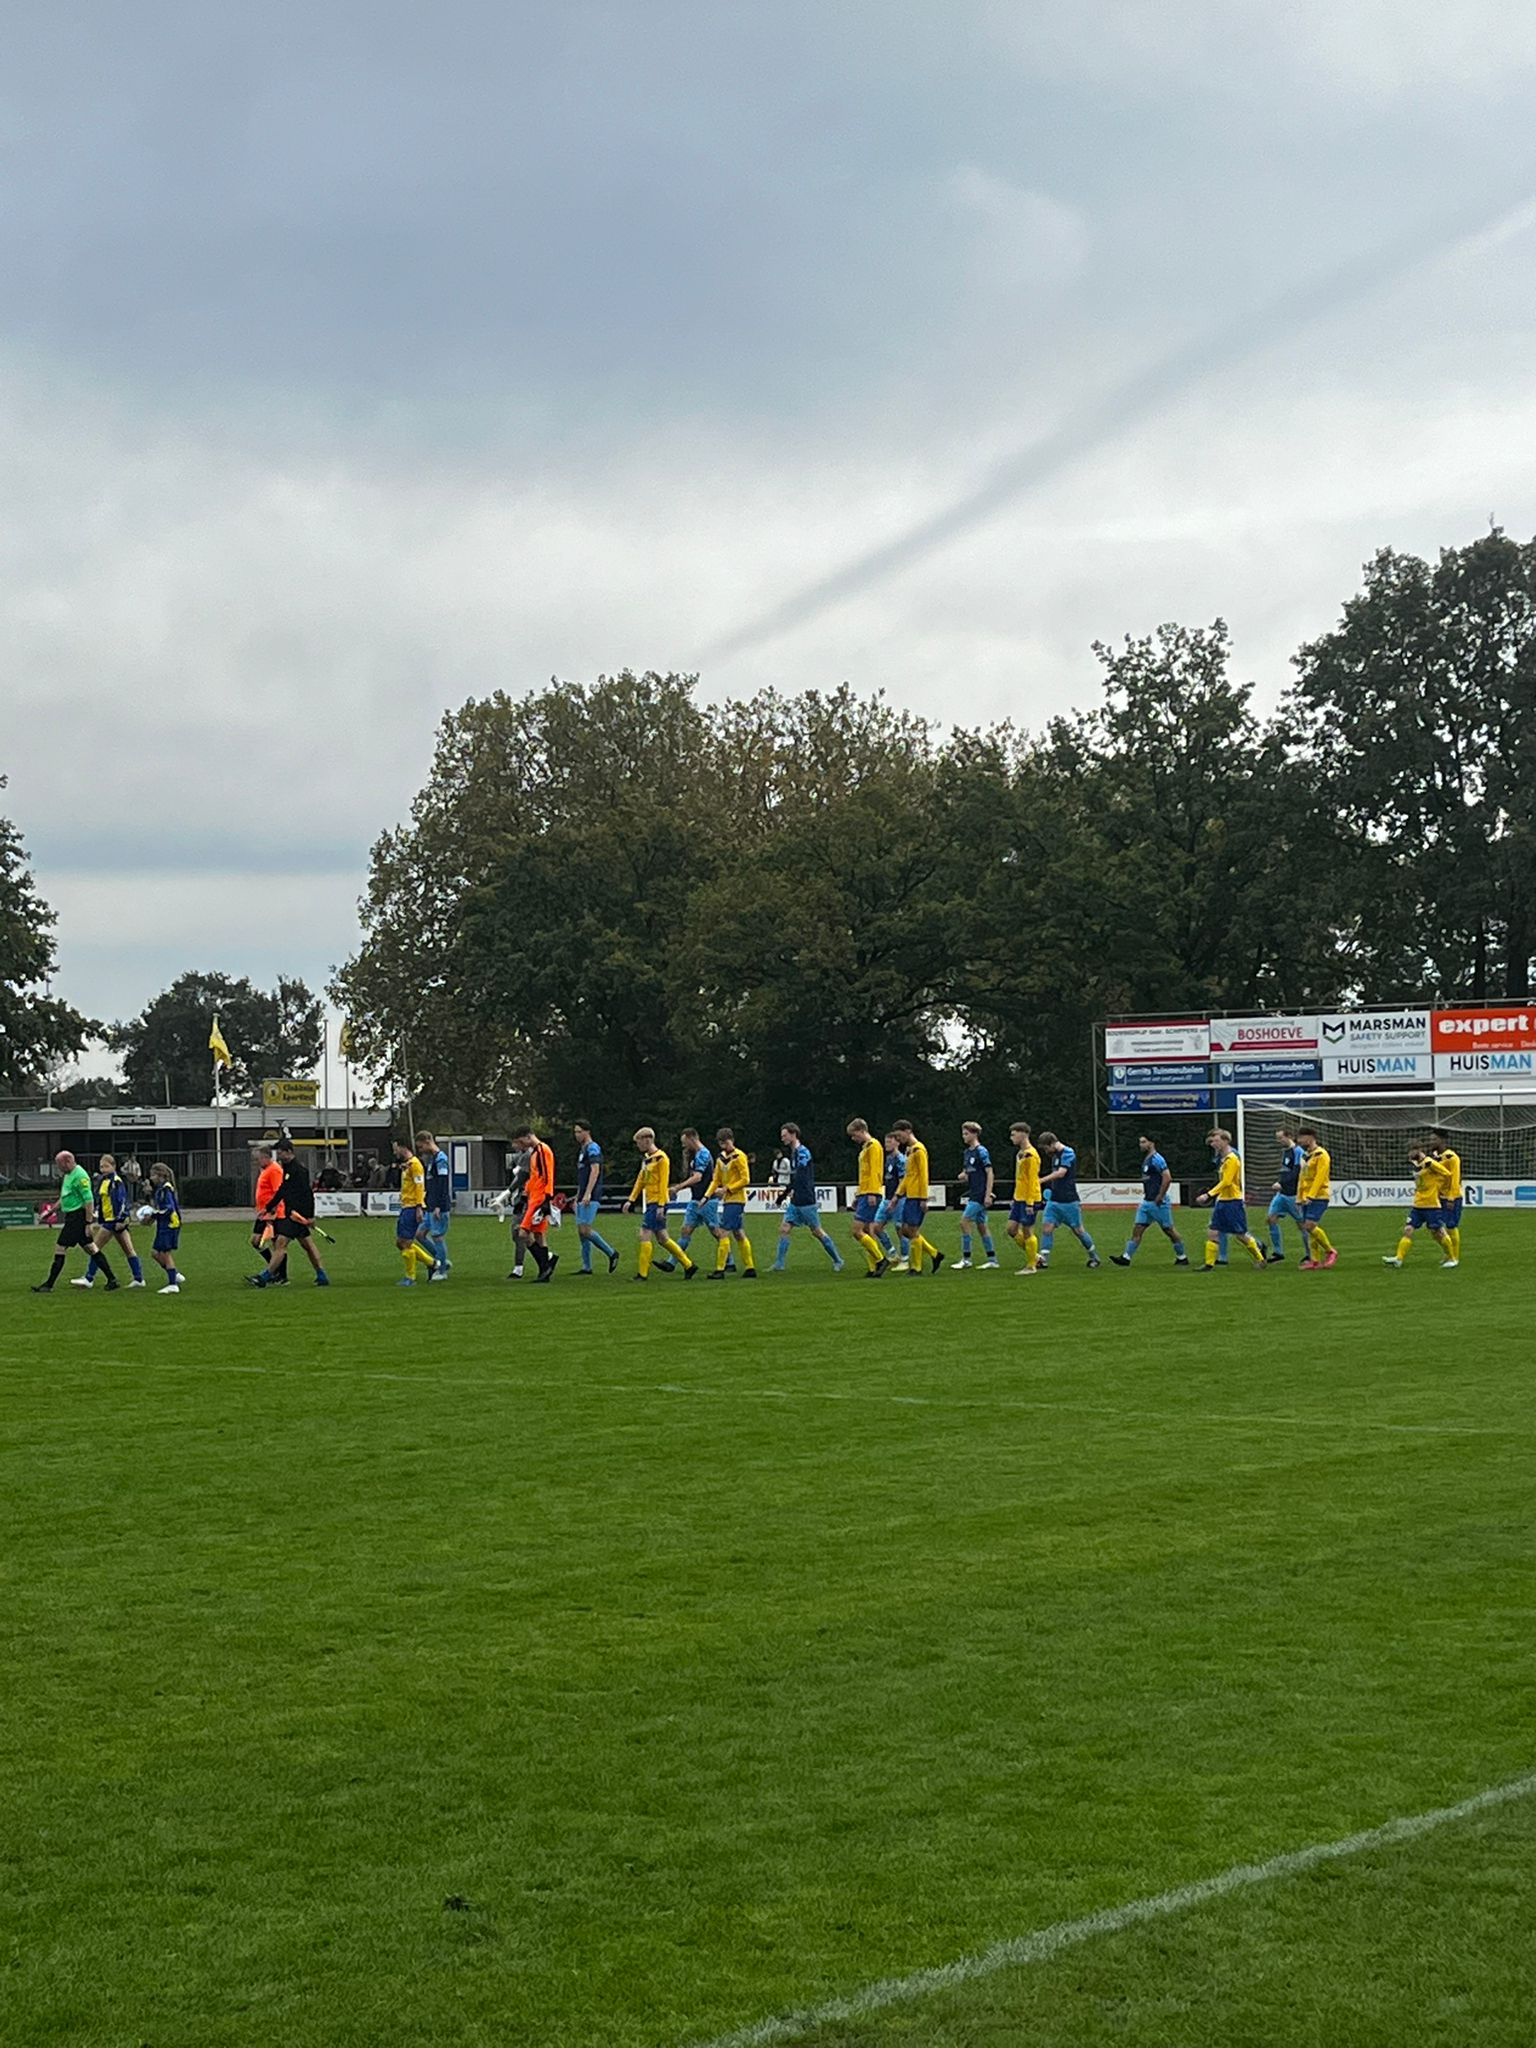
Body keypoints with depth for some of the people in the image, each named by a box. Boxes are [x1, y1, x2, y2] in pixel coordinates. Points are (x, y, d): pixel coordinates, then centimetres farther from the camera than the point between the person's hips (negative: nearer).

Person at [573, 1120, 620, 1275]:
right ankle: (586, 1267, 8)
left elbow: (595, 1171, -19)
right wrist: (578, 1196, 24)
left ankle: (611, 1254, -2)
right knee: (581, 1231, 6)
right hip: (583, 1197, 10)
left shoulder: (593, 1148, -9)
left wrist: (588, 1194, -25)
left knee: (586, 1230, -14)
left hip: (591, 1197, -10)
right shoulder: (581, 1150, 20)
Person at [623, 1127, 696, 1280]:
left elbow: (663, 1183, -16)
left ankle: (642, 1273, -6)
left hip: (657, 1203, -9)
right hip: (650, 1203, 9)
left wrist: (661, 1205, -19)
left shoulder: (661, 1158, -12)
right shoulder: (646, 1158, 15)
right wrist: (631, 1200, 17)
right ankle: (688, 1265, 16)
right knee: (662, 1238, 10)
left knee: (645, 1235, -10)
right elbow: (640, 1180, 21)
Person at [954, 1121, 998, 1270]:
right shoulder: (966, 1153, 14)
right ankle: (992, 1259, 13)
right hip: (972, 1195, 9)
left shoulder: (981, 1151, -11)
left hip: (980, 1195, -9)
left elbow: (990, 1173, -14)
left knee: (964, 1222, -11)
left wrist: (988, 1195, -19)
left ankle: (966, 1259, -7)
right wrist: (963, 1175, 1)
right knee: (981, 1226, 9)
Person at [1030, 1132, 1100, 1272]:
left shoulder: (1068, 1153, -14)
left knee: (1078, 1230, 3)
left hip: (1069, 1201, -7)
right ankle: (1043, 1260, -7)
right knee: (1047, 1227, -5)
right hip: (1054, 1200, 7)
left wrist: (1042, 1180, -28)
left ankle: (1094, 1257, 20)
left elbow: (1061, 1173, -25)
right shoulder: (1054, 1155, 12)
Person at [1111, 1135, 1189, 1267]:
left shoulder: (1156, 1159, -15)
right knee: (1137, 1229, 2)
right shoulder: (1146, 1160, 15)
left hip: (1158, 1203, -9)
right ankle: (1126, 1257, -2)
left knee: (1169, 1230, 1)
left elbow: (1167, 1178, -22)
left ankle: (1182, 1257, 14)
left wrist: (1160, 1196, -20)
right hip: (1147, 1202, 9)